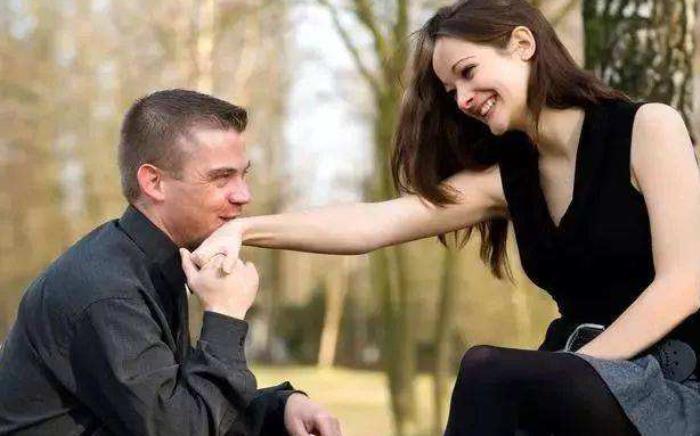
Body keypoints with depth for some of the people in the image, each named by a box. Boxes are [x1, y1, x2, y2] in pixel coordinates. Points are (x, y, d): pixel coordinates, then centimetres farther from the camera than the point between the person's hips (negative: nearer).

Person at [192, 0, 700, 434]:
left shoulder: (648, 128, -4)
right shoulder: (504, 179, 11)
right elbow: (369, 225, -3)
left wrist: (563, 377, -18)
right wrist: (245, 229, -17)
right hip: (596, 386, 5)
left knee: (491, 372, -29)